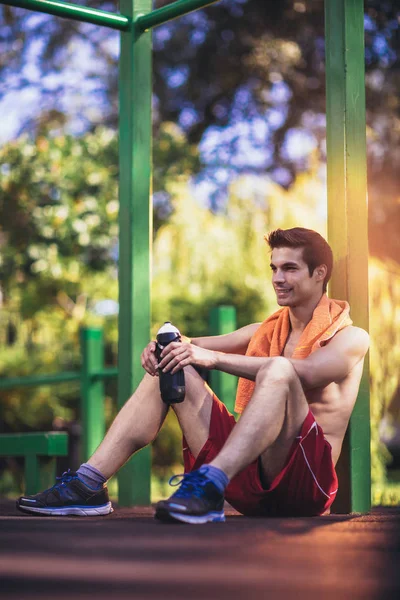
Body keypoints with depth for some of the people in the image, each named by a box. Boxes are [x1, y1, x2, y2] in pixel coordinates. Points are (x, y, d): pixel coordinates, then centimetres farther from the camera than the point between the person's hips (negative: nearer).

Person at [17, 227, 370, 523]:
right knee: (173, 367, -2)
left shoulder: (350, 338, 2)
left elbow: (301, 373, -20)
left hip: (304, 477, -6)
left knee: (279, 370, -31)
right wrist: (167, 344, -15)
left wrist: (213, 357, -28)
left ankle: (208, 486, -48)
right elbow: (198, 346, 10)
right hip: (249, 485, 6)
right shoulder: (266, 331, 23)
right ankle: (89, 485, -14)